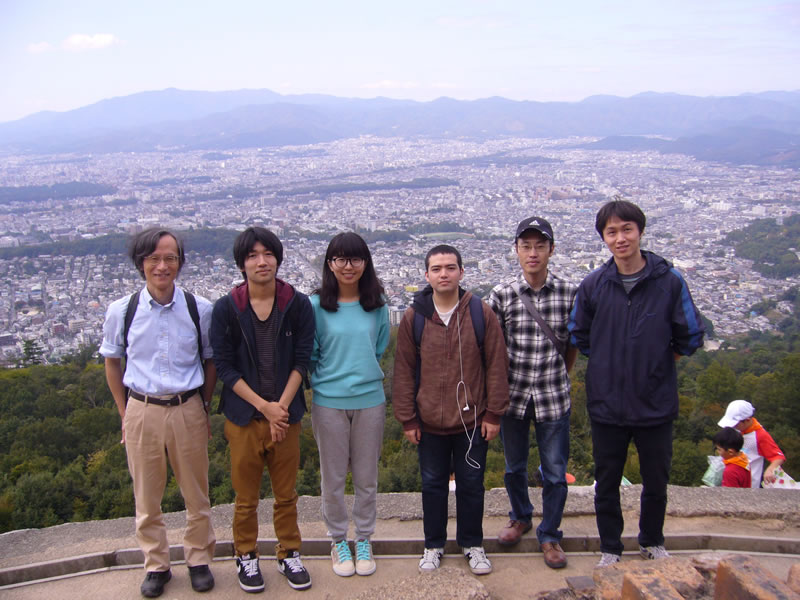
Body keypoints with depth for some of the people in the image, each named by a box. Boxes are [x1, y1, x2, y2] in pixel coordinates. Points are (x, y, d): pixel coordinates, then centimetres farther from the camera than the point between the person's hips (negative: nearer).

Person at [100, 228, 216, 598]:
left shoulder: (200, 310, -6)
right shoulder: (121, 311, -4)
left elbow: (211, 362, 6)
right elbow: (112, 362, 9)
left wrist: (203, 408, 5)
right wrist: (125, 413, 7)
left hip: (187, 410, 0)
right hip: (141, 411, 1)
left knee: (196, 494, 13)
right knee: (146, 497, 13)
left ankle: (199, 559, 33)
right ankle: (156, 565, 32)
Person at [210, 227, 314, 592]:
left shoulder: (298, 304, -2)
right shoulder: (226, 309, -5)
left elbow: (301, 361, -2)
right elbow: (224, 367, -6)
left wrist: (281, 406, -12)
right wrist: (263, 406, -13)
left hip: (286, 415, 1)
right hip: (243, 415, -1)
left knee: (286, 493, 12)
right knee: (246, 496, 11)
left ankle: (289, 554, 31)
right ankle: (246, 557, 30)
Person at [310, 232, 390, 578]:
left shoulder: (378, 305, 1)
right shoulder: (316, 305, -6)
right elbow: (309, 354, 1)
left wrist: (362, 373, 6)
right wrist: (330, 378, -1)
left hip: (369, 398, 2)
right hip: (328, 401, -1)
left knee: (366, 476, 12)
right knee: (333, 477, 10)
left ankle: (364, 540, 30)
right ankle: (338, 540, 29)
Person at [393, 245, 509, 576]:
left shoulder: (481, 313, -5)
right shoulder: (413, 317, -3)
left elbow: (496, 365, -2)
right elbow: (404, 371, 0)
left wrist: (493, 414, -4)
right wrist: (407, 419, -1)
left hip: (472, 420, -1)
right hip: (429, 421, 1)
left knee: (471, 484, 12)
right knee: (433, 484, 14)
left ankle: (472, 544, 31)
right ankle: (434, 545, 32)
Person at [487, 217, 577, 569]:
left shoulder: (570, 293, -6)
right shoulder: (502, 295, -6)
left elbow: (573, 343, 7)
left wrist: (560, 377, 9)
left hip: (553, 396, -1)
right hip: (513, 393, 1)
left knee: (555, 472, 7)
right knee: (514, 466, 18)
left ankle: (549, 535, 26)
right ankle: (520, 517, 43)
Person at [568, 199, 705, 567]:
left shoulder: (669, 281, -9)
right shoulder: (593, 285, -4)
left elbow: (691, 337, 0)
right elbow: (579, 336, 9)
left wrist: (657, 361, 6)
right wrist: (611, 362, 7)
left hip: (656, 403, 0)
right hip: (607, 404, 1)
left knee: (656, 481, 17)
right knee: (607, 484, 13)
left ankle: (652, 541, 41)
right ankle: (610, 548, 33)